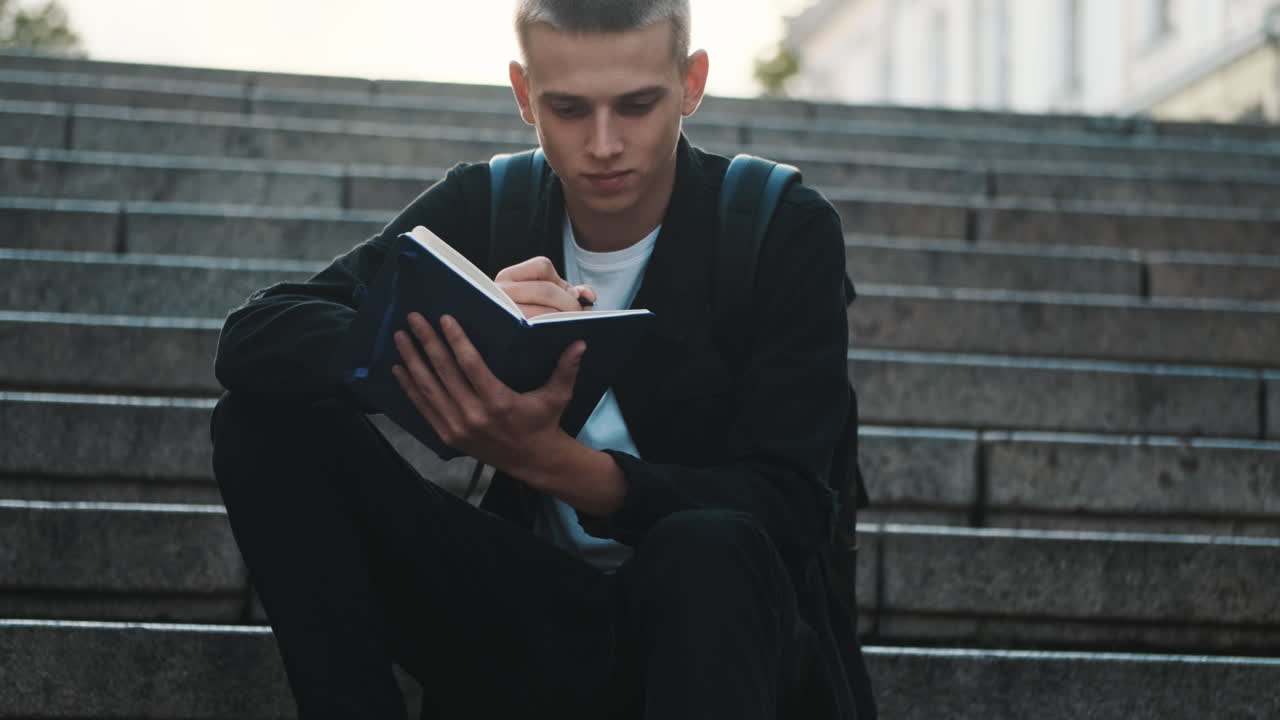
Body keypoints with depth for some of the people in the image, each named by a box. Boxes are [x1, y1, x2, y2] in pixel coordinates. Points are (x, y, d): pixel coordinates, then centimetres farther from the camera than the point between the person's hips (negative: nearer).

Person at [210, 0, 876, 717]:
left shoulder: (788, 232, -9)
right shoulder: (483, 209, 0)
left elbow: (788, 509, -19)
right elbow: (252, 337, -9)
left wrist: (547, 458, -33)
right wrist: (417, 345, -31)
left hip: (721, 622, -3)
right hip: (538, 618, 4)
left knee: (706, 547, -40)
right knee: (266, 422, -11)